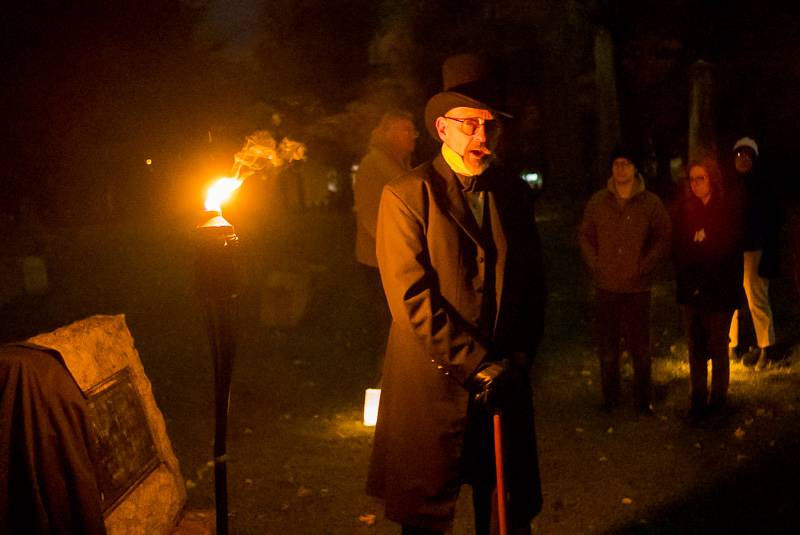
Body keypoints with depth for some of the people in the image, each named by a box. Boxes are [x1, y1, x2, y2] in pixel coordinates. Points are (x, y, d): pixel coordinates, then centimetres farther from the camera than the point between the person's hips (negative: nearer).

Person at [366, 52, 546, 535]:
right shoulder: (406, 196, -7)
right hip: (432, 390, -4)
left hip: (504, 386, 4)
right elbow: (412, 298, -13)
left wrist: (516, 363, -2)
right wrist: (476, 366, -15)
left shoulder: (516, 194, 8)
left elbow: (534, 287, 11)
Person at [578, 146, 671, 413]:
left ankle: (643, 398, 18)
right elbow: (585, 236, 9)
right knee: (608, 346, 11)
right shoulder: (598, 201, 3)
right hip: (605, 286, 2)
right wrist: (595, 264, -3)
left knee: (639, 346, 5)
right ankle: (610, 396, 23)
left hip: (637, 286, -2)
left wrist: (644, 267, -10)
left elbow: (663, 240, 1)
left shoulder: (651, 203, -2)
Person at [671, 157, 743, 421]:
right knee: (695, 348, 9)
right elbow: (678, 250, 3)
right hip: (691, 290, 3)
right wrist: (686, 281, -9)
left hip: (719, 290, -3)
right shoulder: (683, 209, 3)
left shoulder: (729, 209, -6)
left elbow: (730, 251, -7)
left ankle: (718, 401, 18)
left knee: (718, 348, 6)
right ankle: (698, 401, 18)